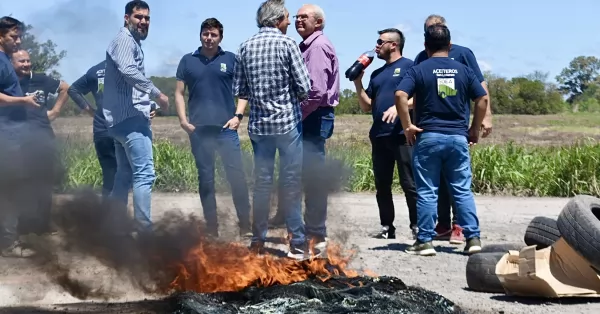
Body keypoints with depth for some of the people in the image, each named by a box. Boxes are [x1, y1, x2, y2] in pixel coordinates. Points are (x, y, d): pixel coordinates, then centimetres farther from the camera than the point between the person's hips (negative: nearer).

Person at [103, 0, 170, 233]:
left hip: (121, 118, 11)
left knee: (125, 174, 14)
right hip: (131, 117, -11)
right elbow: (128, 70, -27)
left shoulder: (132, 42, 23)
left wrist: (146, 104, 16)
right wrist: (157, 93, -24)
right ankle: (144, 229, -13)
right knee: (144, 174, -12)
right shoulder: (125, 39, -8)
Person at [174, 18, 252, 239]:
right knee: (205, 179, 6)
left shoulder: (231, 59, 6)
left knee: (237, 175, -5)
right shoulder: (187, 61, 9)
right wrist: (183, 120, -2)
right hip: (198, 129, 1)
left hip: (226, 128, -1)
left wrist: (238, 115, -7)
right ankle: (211, 228, 13)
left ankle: (246, 226, 0)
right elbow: (179, 93, 10)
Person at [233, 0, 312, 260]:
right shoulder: (287, 44, -7)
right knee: (291, 182, 0)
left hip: (258, 124, 4)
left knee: (261, 181, 10)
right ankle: (297, 244, 2)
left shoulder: (245, 47, 6)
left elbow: (239, 91, 7)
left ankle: (258, 241, 14)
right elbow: (305, 88, -9)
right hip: (287, 122, -4)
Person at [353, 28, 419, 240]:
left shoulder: (408, 66, 1)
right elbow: (367, 106, 18)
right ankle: (387, 227, 15)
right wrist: (358, 82, 6)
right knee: (382, 185, 8)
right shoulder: (377, 74, 21)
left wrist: (398, 106, -22)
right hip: (379, 135, 7)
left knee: (410, 184, -6)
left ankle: (417, 227, -2)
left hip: (402, 134, -7)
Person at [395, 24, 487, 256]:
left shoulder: (418, 70, -1)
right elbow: (483, 99, 5)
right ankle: (473, 238, 4)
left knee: (427, 192, 3)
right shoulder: (463, 70, 7)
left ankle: (425, 241, 4)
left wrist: (408, 126, -7)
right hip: (458, 137, 2)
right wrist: (475, 129, 13)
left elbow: (401, 95, -15)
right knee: (463, 190, 7)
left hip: (428, 137, -2)